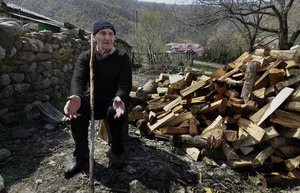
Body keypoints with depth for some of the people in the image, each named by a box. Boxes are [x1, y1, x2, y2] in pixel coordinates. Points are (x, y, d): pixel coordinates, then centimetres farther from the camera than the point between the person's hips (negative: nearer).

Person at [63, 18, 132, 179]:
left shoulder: (122, 58, -4)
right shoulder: (85, 57, 0)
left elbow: (125, 84, -16)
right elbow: (78, 79, -16)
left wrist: (119, 98, -41)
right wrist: (76, 97, -42)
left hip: (115, 99, -2)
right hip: (94, 99, 2)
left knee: (114, 112, -36)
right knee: (77, 108, -29)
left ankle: (117, 150, -8)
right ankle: (81, 156, -14)